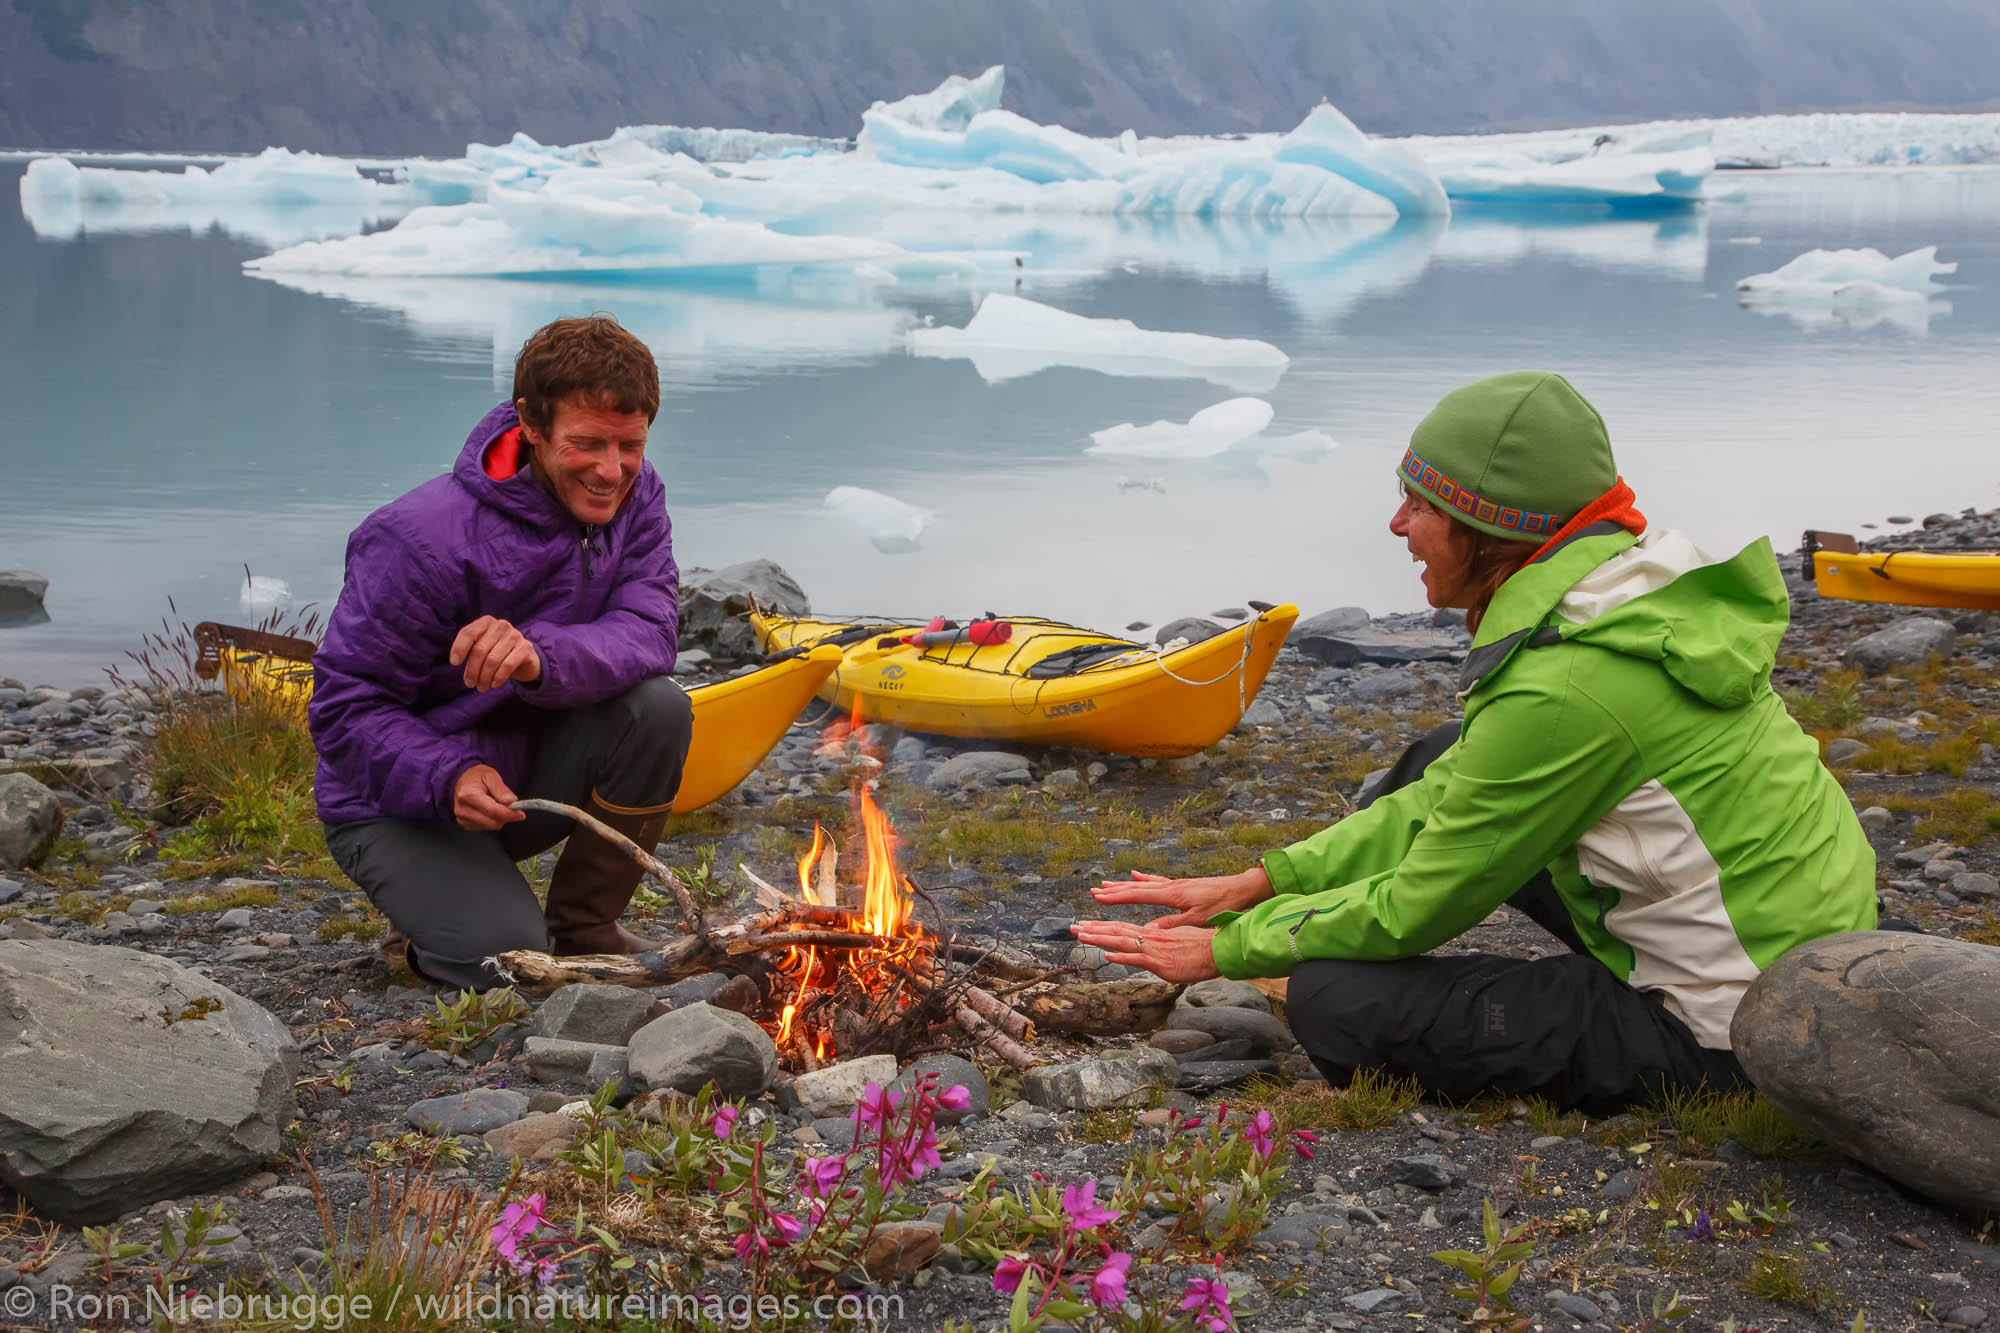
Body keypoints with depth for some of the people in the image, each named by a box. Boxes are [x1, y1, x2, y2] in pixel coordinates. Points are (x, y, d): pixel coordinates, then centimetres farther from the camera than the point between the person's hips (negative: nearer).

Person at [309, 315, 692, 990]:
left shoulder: (634, 496, -7)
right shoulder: (422, 541, -26)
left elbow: (649, 631, -22)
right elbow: (345, 707, -21)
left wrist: (542, 659, -43)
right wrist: (451, 777, -39)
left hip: (533, 769, 6)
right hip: (400, 803, -5)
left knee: (657, 707, -23)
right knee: (509, 961, -26)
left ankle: (583, 927, -3)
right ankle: (430, 906, 11)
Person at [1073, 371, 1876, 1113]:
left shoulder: (1562, 688, -27)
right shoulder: (1633, 582, 1)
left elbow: (1421, 909, -16)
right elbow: (1455, 799, 8)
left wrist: (1229, 949, -3)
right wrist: (1261, 882, 6)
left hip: (1727, 1031, -9)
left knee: (1336, 1002, -12)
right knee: (1443, 764, 15)